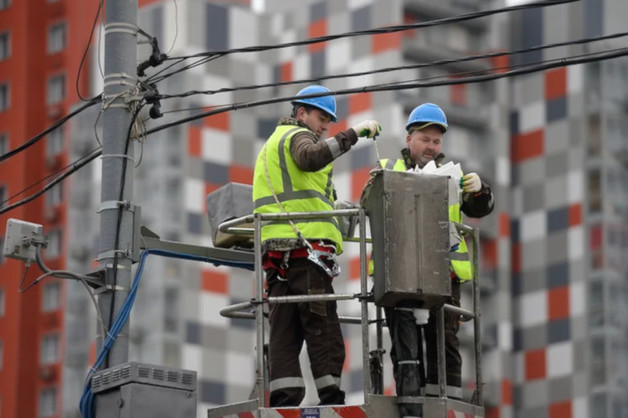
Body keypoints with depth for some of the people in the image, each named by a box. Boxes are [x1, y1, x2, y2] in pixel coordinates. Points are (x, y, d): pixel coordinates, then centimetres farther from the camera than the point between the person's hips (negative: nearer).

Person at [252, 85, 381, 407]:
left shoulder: (270, 145, 31)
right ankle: (332, 400, -16)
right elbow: (312, 157, -24)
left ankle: (284, 404, -7)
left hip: (276, 251, 9)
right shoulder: (297, 136, 1)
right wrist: (352, 134, -23)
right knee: (323, 332, -10)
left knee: (285, 332, 0)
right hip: (306, 246, -9)